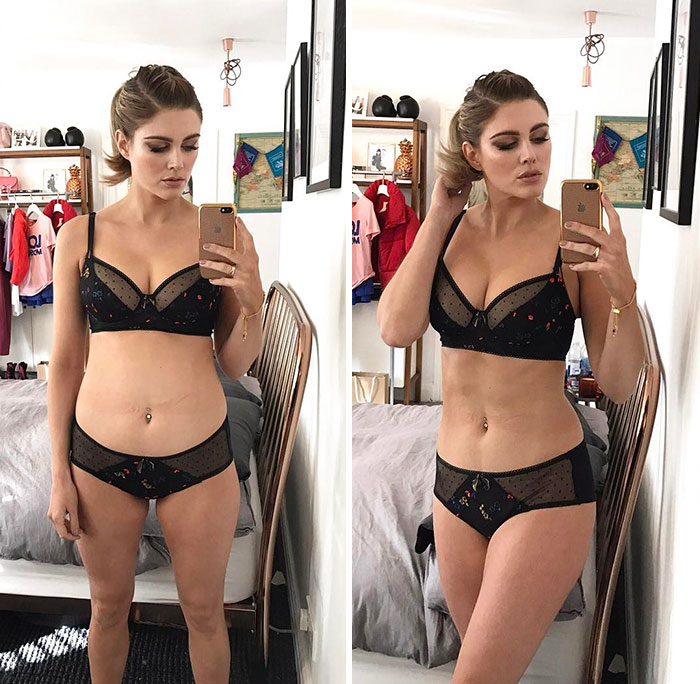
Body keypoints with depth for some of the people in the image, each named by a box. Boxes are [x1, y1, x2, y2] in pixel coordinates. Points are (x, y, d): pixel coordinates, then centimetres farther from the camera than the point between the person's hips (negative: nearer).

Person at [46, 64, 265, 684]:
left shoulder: (223, 233, -5)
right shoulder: (80, 236, -2)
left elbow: (236, 365, 1)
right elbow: (65, 361, 3)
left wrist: (251, 303, -18)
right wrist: (60, 474, 4)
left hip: (199, 456, -1)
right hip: (101, 456, 1)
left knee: (204, 610, 16)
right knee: (110, 605, 21)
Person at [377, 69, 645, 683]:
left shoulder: (576, 241, -10)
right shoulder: (446, 230, 1)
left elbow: (618, 385, -10)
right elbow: (397, 328, -14)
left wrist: (623, 293, -27)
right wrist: (437, 217, -12)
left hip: (546, 489, -4)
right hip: (455, 482, 5)